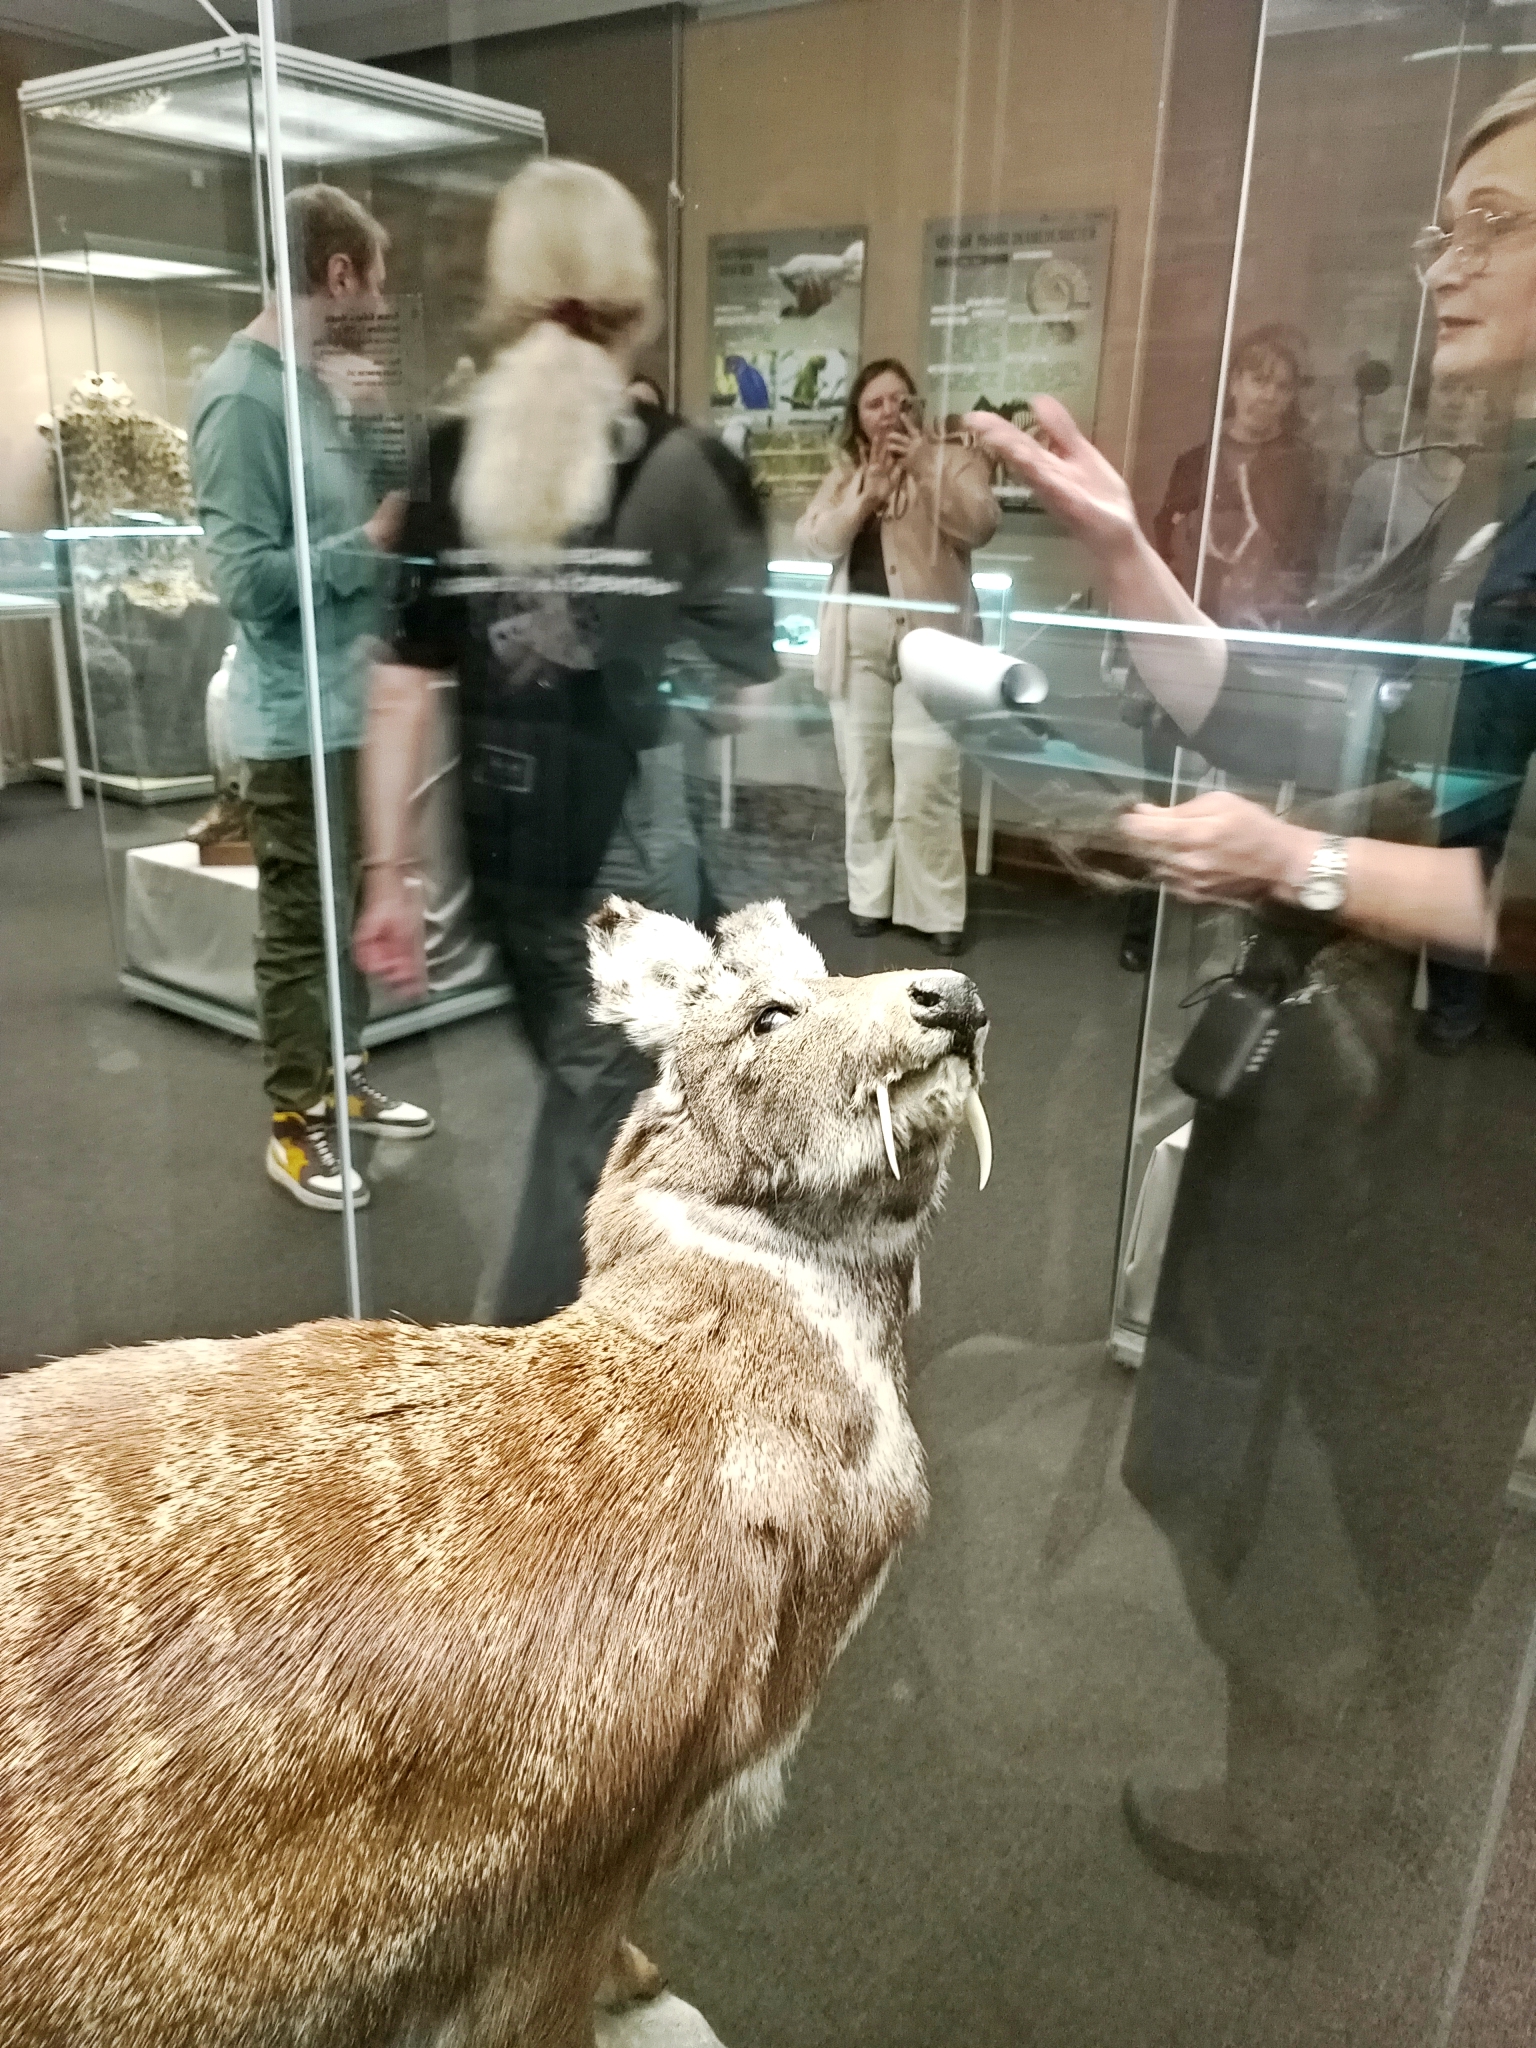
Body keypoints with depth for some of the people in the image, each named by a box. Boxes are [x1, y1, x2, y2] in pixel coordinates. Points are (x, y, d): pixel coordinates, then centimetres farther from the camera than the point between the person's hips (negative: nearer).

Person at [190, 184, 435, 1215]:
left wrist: (394, 526, 5)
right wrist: (372, 543, -18)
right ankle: (297, 1121, 16)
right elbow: (248, 577, -24)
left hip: (354, 700, 9)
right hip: (299, 718, -9)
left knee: (349, 907, 18)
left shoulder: (311, 383, 10)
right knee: (300, 924, 2)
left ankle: (344, 1074, 33)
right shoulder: (243, 397, -18)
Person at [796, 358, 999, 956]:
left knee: (927, 782, -9)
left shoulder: (952, 459, 4)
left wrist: (925, 470, -22)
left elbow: (981, 525, -12)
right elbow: (813, 541, 0)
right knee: (865, 777, 9)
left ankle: (938, 908, 0)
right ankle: (870, 896, 20)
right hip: (858, 641, 4)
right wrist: (866, 497, -14)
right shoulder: (843, 472, 14)